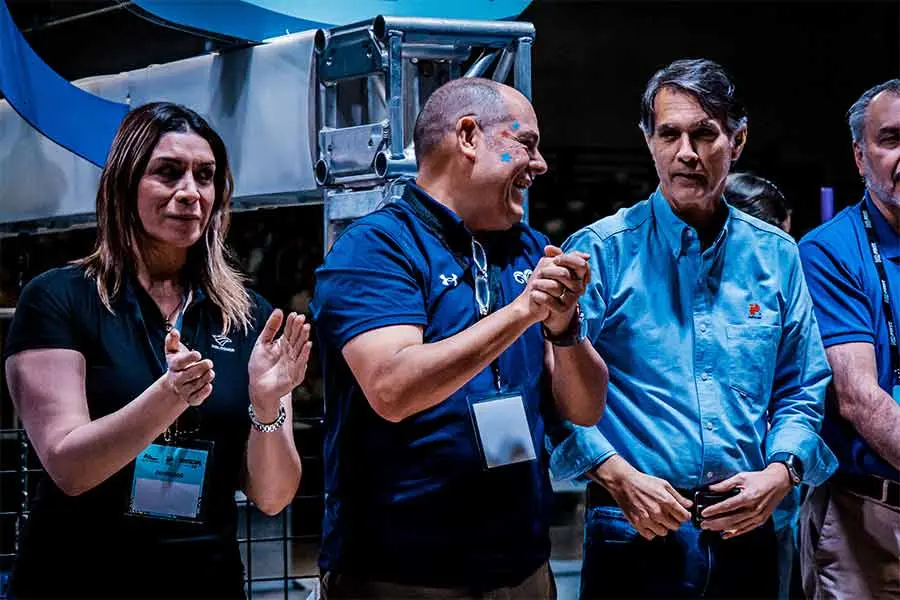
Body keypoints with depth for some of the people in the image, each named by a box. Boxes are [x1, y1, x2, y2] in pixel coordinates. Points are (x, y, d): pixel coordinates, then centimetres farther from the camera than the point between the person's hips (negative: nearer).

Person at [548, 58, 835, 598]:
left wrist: (781, 472, -4)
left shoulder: (775, 255, 8)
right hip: (635, 533, -3)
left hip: (745, 529, 3)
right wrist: (618, 477, -17)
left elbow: (804, 389, 12)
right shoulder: (601, 250, -3)